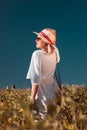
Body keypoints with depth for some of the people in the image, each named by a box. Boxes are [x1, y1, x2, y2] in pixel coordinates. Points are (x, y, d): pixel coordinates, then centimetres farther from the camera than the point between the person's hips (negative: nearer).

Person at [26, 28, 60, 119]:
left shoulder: (37, 54, -20)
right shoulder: (55, 51, -4)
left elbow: (36, 79, -22)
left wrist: (32, 99, -17)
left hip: (42, 90, -6)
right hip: (52, 89, 6)